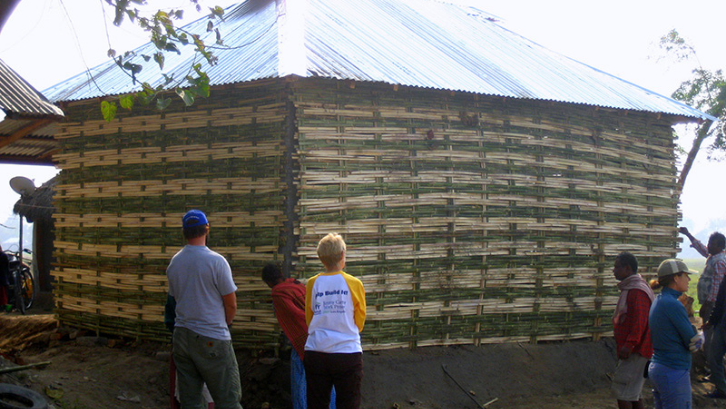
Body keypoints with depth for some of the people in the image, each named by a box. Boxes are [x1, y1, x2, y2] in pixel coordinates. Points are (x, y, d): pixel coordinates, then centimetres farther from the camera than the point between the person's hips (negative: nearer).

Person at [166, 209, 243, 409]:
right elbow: (231, 304, -8)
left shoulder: (174, 262, 5)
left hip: (181, 337, 6)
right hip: (211, 339, -6)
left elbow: (175, 297, 14)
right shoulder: (216, 261, -12)